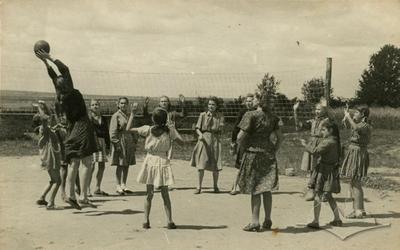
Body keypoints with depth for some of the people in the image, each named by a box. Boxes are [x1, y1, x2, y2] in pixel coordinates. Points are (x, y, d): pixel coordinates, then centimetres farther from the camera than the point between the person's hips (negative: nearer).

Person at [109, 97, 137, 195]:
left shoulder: (129, 115, 15)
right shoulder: (116, 116, -6)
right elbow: (113, 131, -10)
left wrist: (134, 142, 15)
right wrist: (116, 143, -17)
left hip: (129, 142, 7)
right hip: (120, 142, -7)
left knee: (127, 165, 9)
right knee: (120, 165, -4)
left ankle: (123, 185, 18)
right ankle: (118, 187, 3)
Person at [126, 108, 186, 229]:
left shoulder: (148, 130, -5)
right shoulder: (169, 130, -4)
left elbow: (128, 129, 0)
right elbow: (181, 141, 4)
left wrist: (132, 114, 10)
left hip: (150, 161, 0)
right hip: (163, 161, 0)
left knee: (149, 194, 9)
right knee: (165, 194, 7)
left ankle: (146, 221, 8)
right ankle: (169, 221, 5)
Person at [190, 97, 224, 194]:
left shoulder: (220, 116, 7)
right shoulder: (203, 115, 7)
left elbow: (221, 128, -1)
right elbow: (197, 128, 3)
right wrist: (200, 134, -16)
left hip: (215, 140, 1)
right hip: (204, 140, 0)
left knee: (216, 166, 1)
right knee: (201, 165, -6)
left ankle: (215, 186, 20)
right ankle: (199, 186, 7)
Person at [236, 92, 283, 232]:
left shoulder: (251, 115, -12)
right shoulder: (272, 117, 6)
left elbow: (240, 136, -16)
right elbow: (280, 137, 9)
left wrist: (241, 146, 2)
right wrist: (274, 151, 16)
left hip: (253, 153, -5)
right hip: (268, 154, 5)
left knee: (254, 190, 1)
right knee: (266, 189, 12)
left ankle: (255, 222, 4)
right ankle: (267, 221, 18)